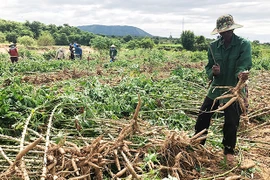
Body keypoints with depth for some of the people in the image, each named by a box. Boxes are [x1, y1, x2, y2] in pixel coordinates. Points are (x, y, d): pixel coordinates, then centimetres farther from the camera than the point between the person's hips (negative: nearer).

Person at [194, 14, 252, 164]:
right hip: (216, 88, 3)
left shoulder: (244, 45, -10)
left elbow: (243, 65, -23)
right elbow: (208, 67, 2)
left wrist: (241, 73, -46)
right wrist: (213, 72, -21)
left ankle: (229, 151, 30)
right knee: (203, 117, 8)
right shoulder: (213, 46, 0)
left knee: (231, 123, 6)